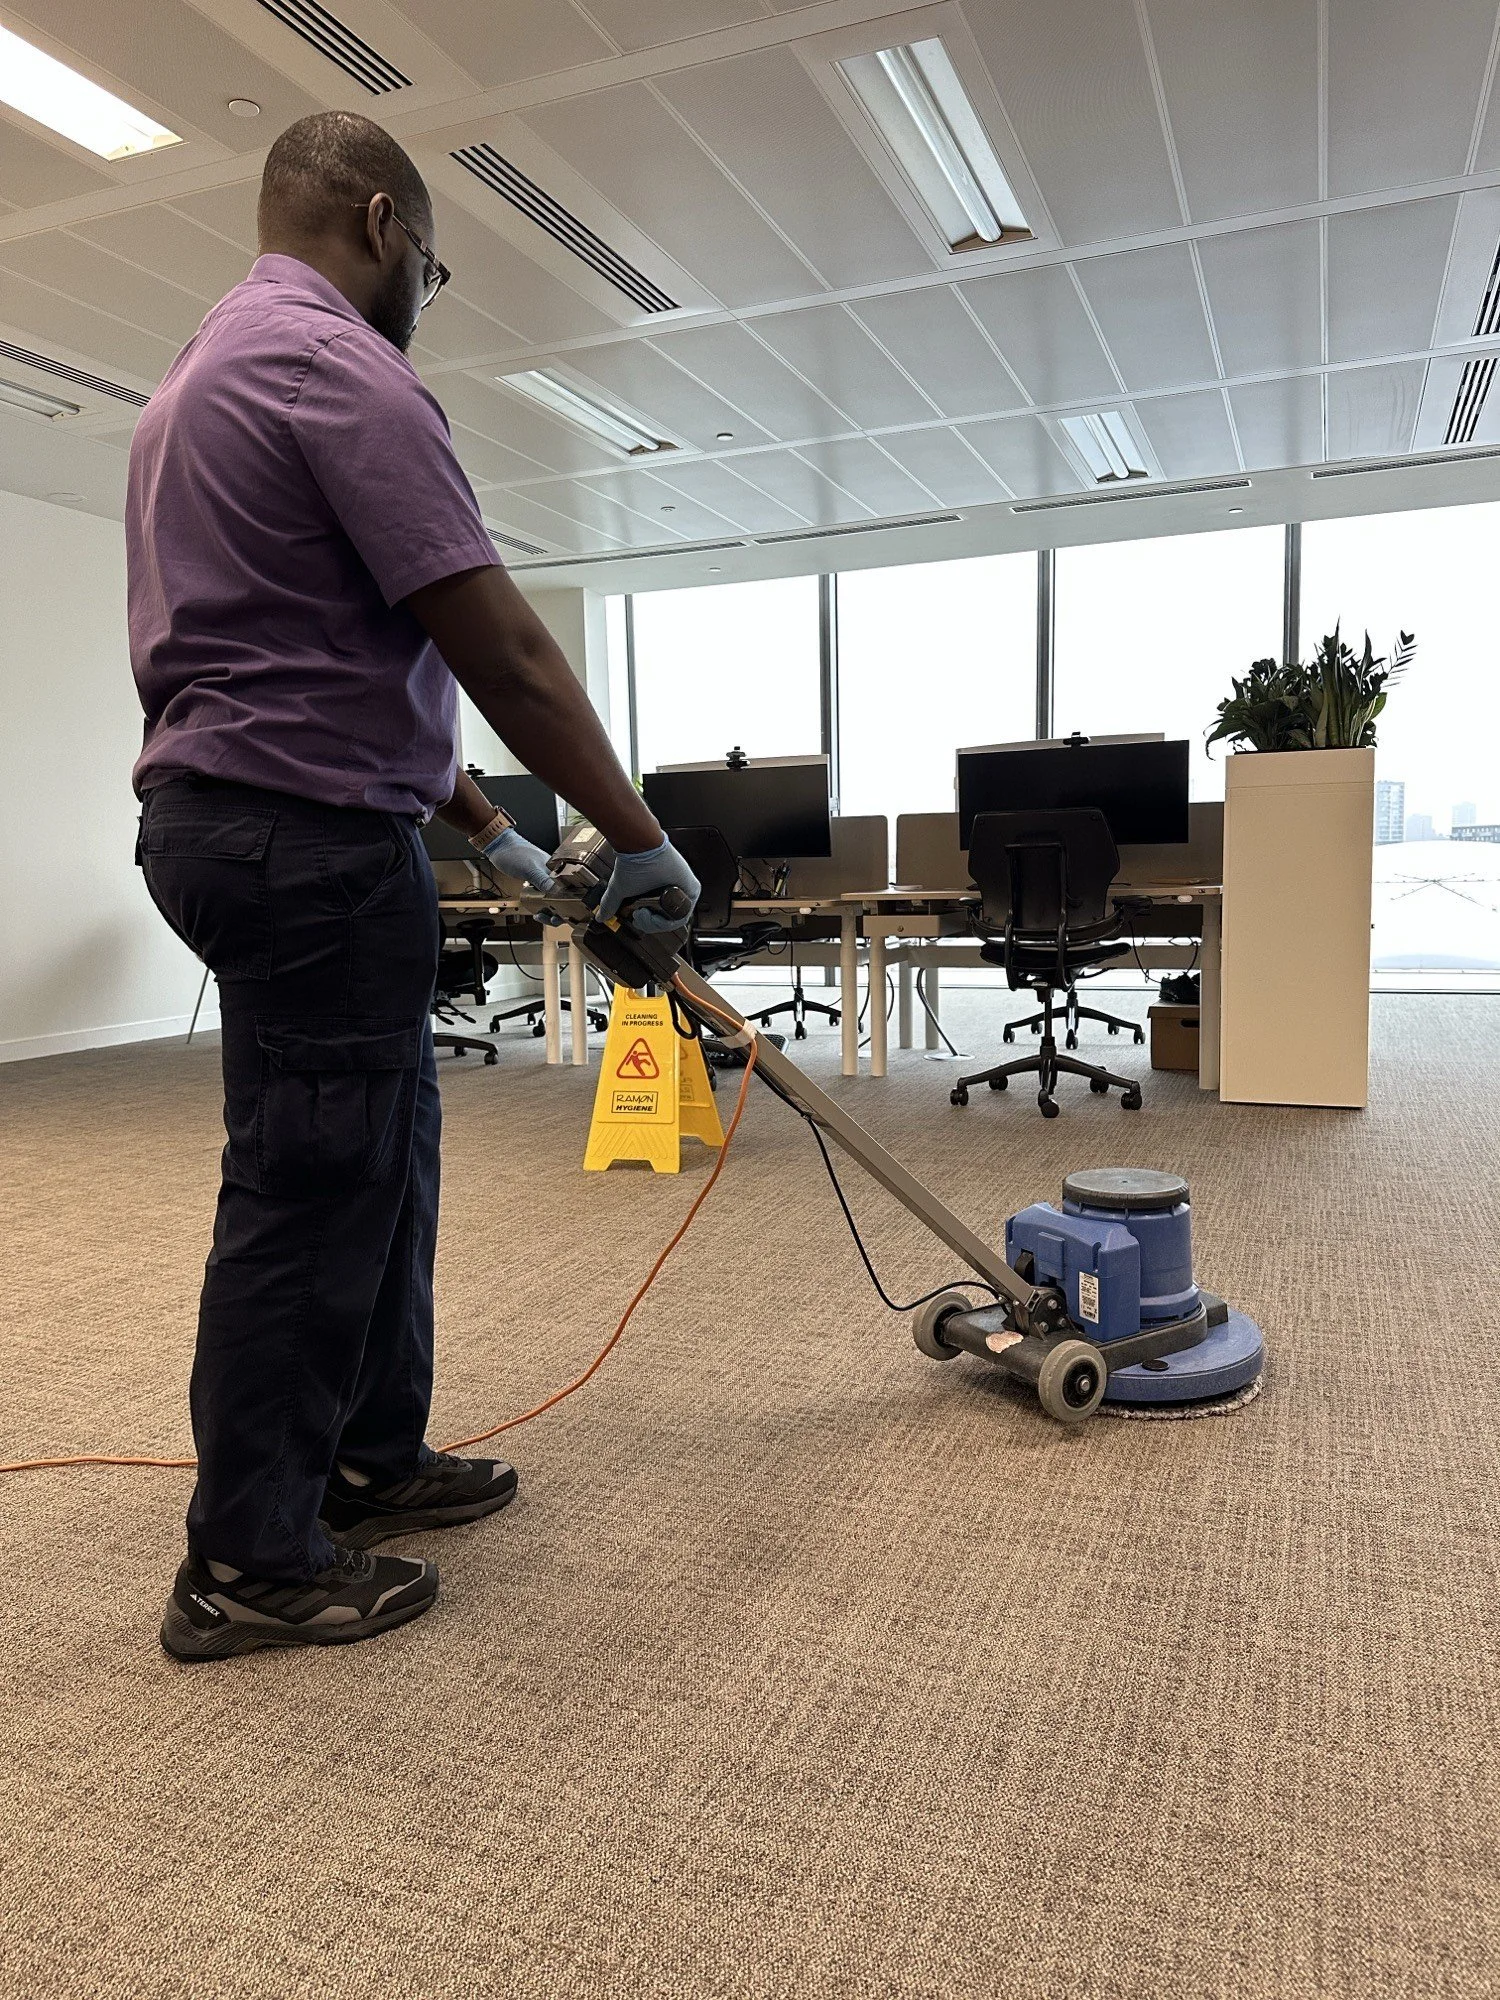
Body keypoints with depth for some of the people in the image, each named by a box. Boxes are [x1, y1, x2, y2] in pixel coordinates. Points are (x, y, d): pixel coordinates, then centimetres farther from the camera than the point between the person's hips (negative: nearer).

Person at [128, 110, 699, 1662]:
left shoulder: (207, 373, 22)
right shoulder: (336, 364, -12)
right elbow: (499, 652, -18)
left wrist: (486, 827, 21)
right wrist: (639, 838, -8)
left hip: (246, 822, 11)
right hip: (308, 837, -11)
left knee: (379, 1155, 17)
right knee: (309, 1188, -2)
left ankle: (371, 1459, 30)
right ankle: (249, 1563, 13)